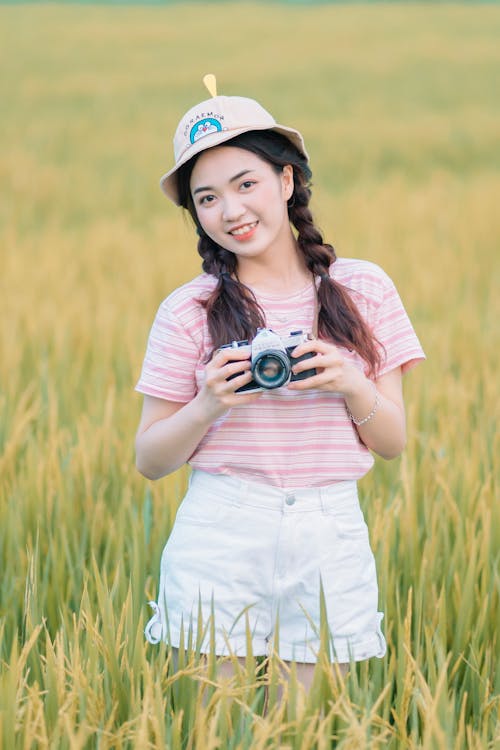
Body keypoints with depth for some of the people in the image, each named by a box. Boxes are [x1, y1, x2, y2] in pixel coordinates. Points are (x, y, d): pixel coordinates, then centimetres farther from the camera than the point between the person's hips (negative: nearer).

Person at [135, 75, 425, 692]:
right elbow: (149, 461, 3)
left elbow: (394, 442, 7)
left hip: (331, 543, 1)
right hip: (219, 535, -1)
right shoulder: (189, 311, 0)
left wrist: (352, 386, -12)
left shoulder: (364, 289, 5)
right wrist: (206, 407, -15)